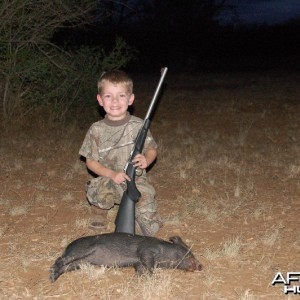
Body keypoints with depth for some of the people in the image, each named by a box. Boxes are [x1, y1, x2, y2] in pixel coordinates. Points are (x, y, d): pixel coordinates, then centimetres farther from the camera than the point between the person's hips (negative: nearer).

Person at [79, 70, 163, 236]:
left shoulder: (138, 125, -3)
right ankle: (99, 211, 1)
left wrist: (146, 160, -17)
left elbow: (152, 149, 8)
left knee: (149, 225, -13)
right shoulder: (97, 130, -4)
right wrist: (112, 174, -17)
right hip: (109, 180, -1)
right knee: (98, 190, -37)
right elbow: (90, 161, -1)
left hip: (137, 180, 1)